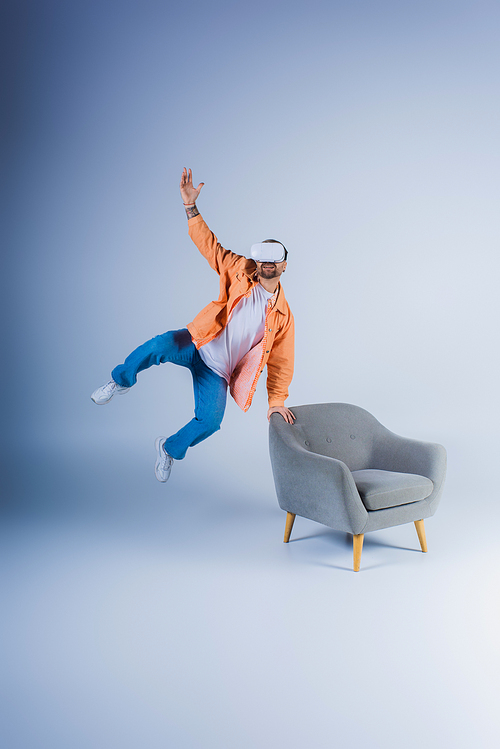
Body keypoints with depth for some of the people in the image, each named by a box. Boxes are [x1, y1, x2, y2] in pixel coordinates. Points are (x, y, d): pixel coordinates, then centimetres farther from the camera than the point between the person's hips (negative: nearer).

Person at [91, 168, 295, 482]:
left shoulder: (283, 315, 5)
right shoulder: (241, 271, 3)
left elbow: (281, 363, 8)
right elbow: (209, 244, -1)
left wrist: (277, 401, 2)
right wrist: (191, 206, -13)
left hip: (218, 371, 2)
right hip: (197, 346, -1)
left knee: (210, 421, -17)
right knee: (159, 345, -34)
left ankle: (170, 448, 15)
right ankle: (121, 381, -4)